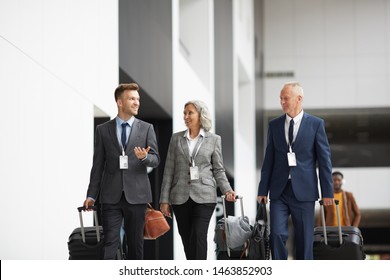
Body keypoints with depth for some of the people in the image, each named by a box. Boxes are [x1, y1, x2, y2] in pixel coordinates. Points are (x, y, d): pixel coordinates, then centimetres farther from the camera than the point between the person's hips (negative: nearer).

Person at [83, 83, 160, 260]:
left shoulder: (146, 128, 6)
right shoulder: (103, 130, 6)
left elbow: (155, 159, 2)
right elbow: (98, 165, 7)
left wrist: (144, 157, -21)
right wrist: (91, 195, 4)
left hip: (136, 195, 1)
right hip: (111, 196, -1)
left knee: (135, 242, 7)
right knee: (110, 243, -5)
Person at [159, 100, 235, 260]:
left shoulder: (214, 139, 5)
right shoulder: (176, 139, 9)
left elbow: (218, 170, 6)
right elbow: (169, 171, 8)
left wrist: (227, 190, -11)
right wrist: (164, 200, 3)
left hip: (204, 197, -2)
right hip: (180, 197, 2)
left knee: (198, 236, -16)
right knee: (187, 239, 5)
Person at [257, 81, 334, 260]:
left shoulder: (316, 124, 0)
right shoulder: (274, 125, 9)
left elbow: (324, 159, 0)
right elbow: (269, 160, 11)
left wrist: (327, 192, -4)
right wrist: (263, 190, 6)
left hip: (303, 191, -2)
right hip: (279, 191, 2)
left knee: (304, 238, 3)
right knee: (277, 234, -8)